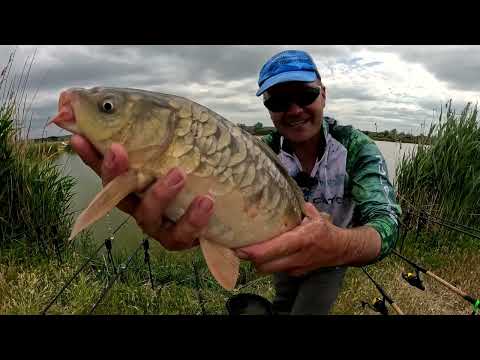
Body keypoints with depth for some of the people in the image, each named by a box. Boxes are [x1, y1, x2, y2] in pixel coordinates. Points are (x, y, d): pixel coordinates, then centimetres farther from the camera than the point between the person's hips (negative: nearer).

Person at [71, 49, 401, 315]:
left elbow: (386, 223, -35)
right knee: (282, 306, 25)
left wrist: (340, 246, -57)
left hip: (332, 258, -2)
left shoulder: (356, 147, -24)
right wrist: (192, 227, -61)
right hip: (287, 255, 3)